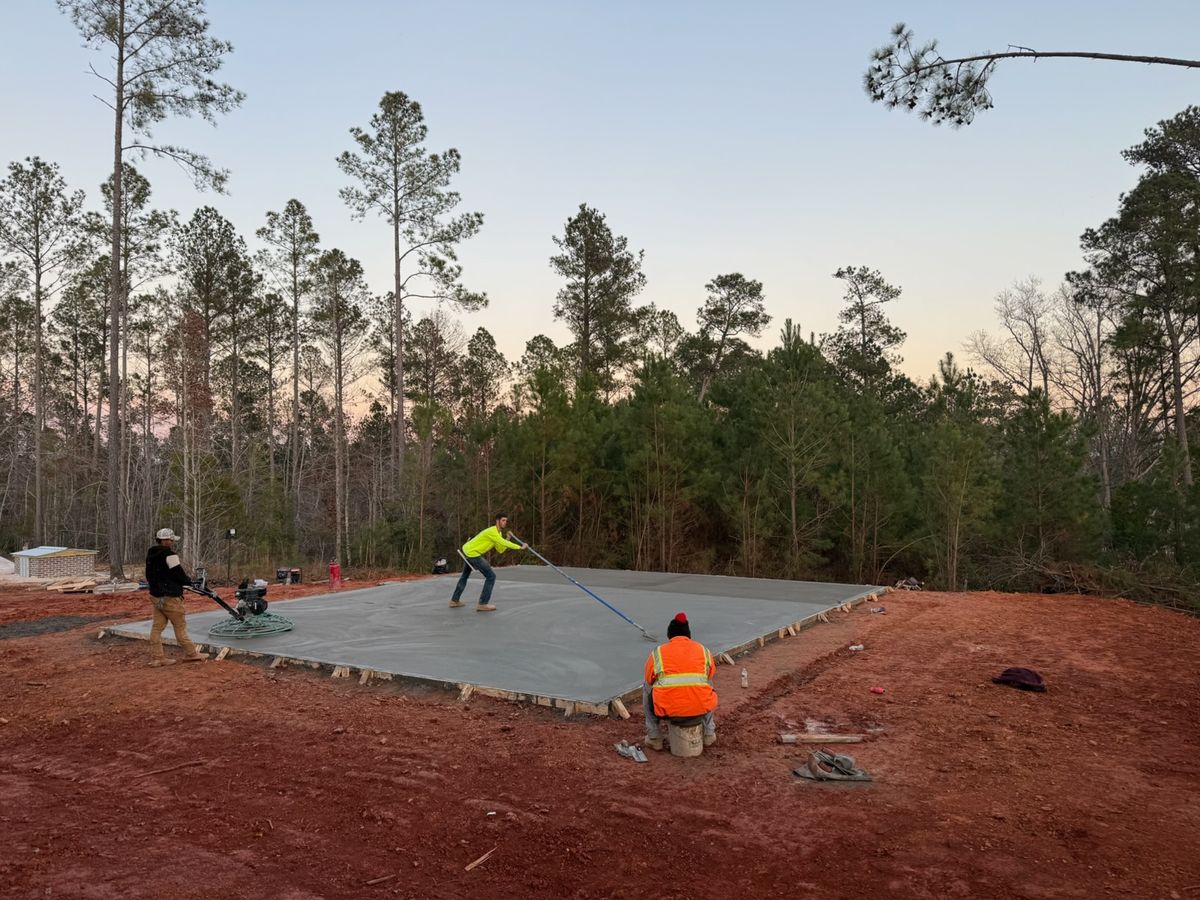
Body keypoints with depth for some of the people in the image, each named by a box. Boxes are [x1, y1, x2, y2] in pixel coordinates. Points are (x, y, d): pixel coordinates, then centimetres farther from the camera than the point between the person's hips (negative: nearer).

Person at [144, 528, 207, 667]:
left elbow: (148, 577, 18)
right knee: (180, 626, 1)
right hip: (170, 597, -8)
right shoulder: (169, 555, -18)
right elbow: (179, 575, -16)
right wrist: (189, 581, 3)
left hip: (156, 595, 9)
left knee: (157, 627, 8)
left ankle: (156, 657, 10)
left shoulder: (151, 555, 11)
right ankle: (191, 654, 9)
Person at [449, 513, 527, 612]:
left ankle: (454, 600, 39)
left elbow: (500, 550, 5)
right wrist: (520, 547, -21)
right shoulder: (492, 532, -21)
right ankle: (483, 604, -8)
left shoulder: (498, 533, 10)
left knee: (464, 576, 27)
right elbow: (504, 544, -27)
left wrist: (507, 539, -5)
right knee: (491, 576, -9)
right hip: (472, 554, -11)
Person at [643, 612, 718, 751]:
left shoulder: (657, 653, 14)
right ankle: (709, 735, 37)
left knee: (646, 687, 31)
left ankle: (654, 738, 28)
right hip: (701, 708, 2)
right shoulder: (704, 650, 18)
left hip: (667, 709, -2)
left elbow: (649, 682, 25)